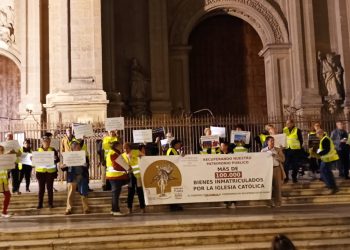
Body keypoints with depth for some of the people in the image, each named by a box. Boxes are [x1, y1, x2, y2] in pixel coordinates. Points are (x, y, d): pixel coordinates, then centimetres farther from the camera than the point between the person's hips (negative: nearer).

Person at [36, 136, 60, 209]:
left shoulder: (53, 150, 4)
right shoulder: (38, 150, 6)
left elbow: (58, 159, 0)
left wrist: (55, 158, -21)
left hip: (50, 171, 0)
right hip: (41, 171, 0)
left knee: (50, 188, 4)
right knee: (41, 188, 3)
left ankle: (50, 203, 11)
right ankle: (40, 203, 8)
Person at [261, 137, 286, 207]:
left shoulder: (278, 150, 11)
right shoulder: (263, 150, 10)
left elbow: (283, 159, 2)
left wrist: (275, 156, -11)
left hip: (277, 169, 0)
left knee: (277, 185, -1)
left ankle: (278, 202, 5)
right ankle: (270, 202, 4)